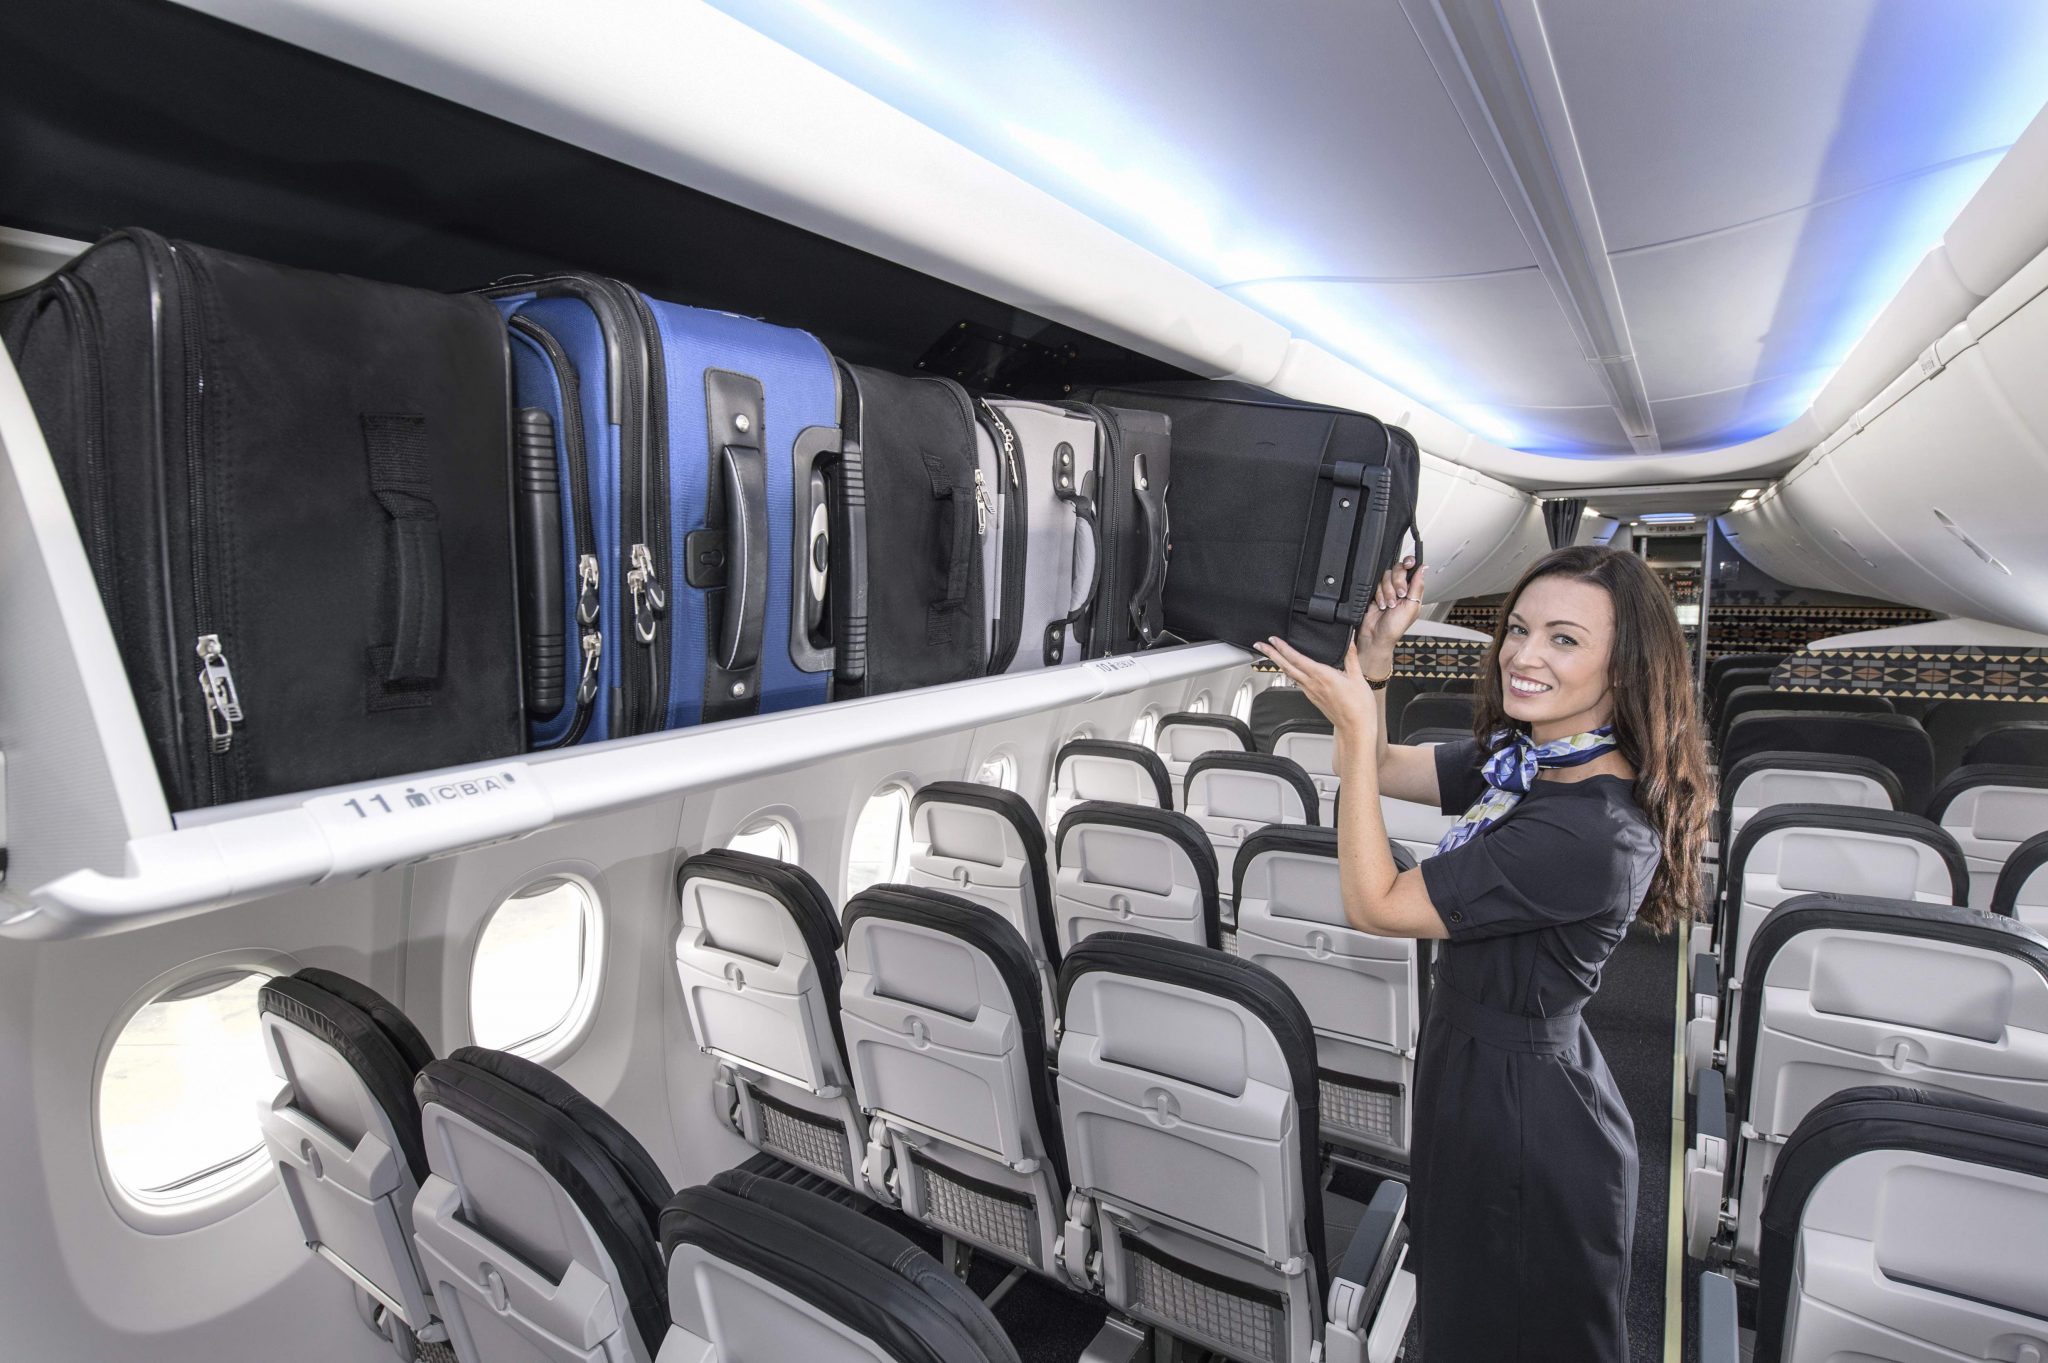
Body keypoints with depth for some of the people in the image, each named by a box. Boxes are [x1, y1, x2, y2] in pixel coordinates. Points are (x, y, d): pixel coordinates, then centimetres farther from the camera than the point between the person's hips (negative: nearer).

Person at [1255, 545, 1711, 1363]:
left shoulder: (1594, 831, -32)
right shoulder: (1521, 760, -5)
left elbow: (1374, 905, -26)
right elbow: (1376, 770, 7)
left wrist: (1355, 723, -26)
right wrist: (1375, 656, -10)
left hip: (1523, 1114, -8)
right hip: (1477, 1074, 8)